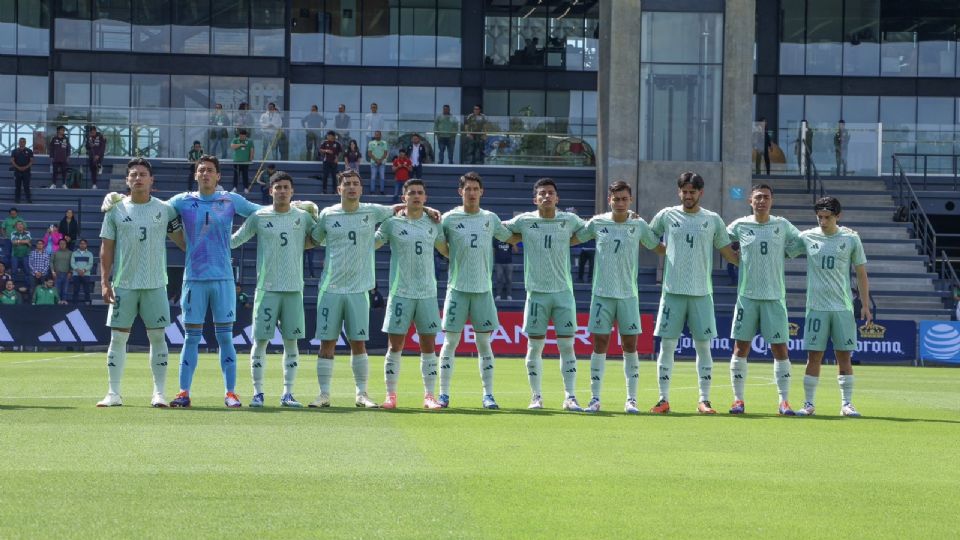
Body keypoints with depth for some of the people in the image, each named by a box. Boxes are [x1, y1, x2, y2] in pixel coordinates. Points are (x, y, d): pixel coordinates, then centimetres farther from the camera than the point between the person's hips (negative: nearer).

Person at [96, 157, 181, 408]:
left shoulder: (164, 209, 4)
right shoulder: (116, 210, 4)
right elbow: (107, 248, 4)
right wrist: (105, 282, -3)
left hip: (155, 284, 0)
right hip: (123, 284, 0)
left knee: (157, 337, 0)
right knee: (118, 337, 0)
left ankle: (159, 393, 5)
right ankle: (113, 393, 5)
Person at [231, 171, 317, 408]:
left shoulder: (303, 217, 7)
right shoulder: (259, 217, 2)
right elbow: (235, 240, 7)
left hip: (294, 289, 2)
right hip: (266, 288, -2)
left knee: (291, 342, 3)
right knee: (260, 340, -3)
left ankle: (288, 393, 10)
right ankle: (257, 392, 4)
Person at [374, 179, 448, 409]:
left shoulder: (433, 224, 10)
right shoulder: (392, 223, 1)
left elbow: (447, 250, 24)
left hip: (427, 293, 2)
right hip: (400, 293, -2)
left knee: (429, 345, 2)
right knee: (395, 345, -2)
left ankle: (429, 396, 7)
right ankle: (391, 395, 5)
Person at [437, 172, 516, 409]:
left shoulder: (490, 218, 8)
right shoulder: (449, 218, 0)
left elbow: (512, 238, 21)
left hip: (483, 289, 2)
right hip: (457, 289, -2)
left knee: (484, 343, 4)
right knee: (450, 342, -1)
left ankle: (488, 394, 8)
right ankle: (443, 394, 5)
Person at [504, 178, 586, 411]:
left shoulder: (569, 220, 5)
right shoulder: (524, 221, 2)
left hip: (563, 291, 1)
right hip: (537, 292, -1)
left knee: (567, 345, -2)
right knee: (535, 346, 2)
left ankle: (570, 397, 1)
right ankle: (536, 396, 11)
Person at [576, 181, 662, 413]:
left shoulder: (639, 225, 2)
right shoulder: (597, 223, 2)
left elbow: (659, 248, 14)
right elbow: (573, 239, 16)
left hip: (628, 295, 0)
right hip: (602, 293, 0)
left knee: (630, 345, 0)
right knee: (600, 344, -1)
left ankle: (631, 399, 5)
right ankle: (595, 398, 4)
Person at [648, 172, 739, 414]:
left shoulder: (713, 220, 6)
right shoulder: (666, 216, 5)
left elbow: (729, 254, 11)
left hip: (702, 293, 0)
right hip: (673, 291, 0)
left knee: (703, 346, 1)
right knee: (667, 344, -1)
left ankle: (704, 400, 7)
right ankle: (664, 399, 5)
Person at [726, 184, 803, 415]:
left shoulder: (782, 225, 4)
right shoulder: (739, 226, 3)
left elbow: (800, 244, 16)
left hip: (774, 296, 0)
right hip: (747, 294, 0)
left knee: (780, 348, -2)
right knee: (741, 347, 0)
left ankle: (784, 400, 5)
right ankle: (738, 399, 7)